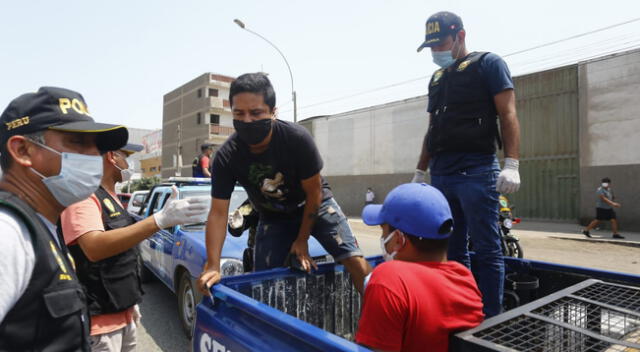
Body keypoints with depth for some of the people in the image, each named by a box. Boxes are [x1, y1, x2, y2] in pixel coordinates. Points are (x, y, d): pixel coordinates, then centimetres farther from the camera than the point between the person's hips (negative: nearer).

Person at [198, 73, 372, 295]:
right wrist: (212, 266, -27)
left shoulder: (297, 138, -30)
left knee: (355, 261, -16)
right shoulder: (226, 156, -24)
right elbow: (218, 213, -19)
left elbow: (314, 192, -17)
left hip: (315, 205, -2)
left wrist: (302, 239, -10)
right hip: (273, 216, 3)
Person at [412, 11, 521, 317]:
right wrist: (420, 172, 19)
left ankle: (490, 318, 8)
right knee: (451, 251, 9)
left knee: (486, 250, -2)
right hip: (441, 174, 7)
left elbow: (508, 114, -5)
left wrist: (511, 164, -17)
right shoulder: (437, 78, 22)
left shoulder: (487, 64, 4)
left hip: (476, 171, -6)